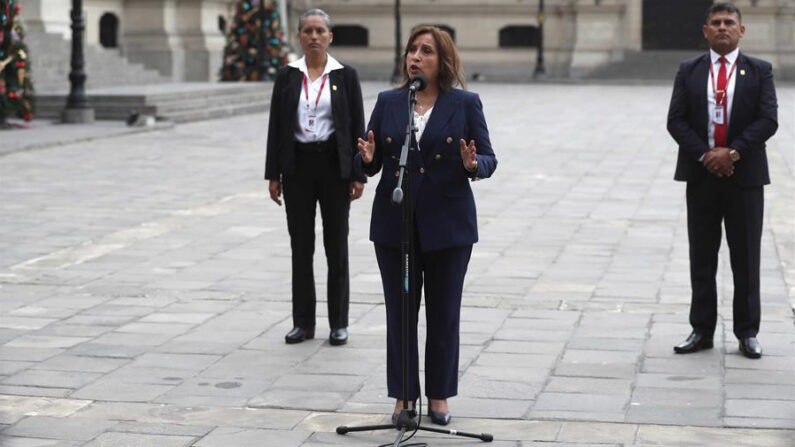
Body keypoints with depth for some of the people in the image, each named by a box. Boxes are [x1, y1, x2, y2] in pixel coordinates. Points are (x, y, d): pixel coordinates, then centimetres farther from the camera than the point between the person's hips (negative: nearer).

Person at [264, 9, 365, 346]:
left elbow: (357, 127, -1)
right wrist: (273, 174, 0)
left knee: (336, 245, 4)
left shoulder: (345, 76, -1)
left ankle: (339, 323, 11)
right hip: (297, 165, 2)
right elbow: (276, 126, 4)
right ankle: (303, 322, 14)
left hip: (334, 165, -2)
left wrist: (358, 175, -6)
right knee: (301, 245, 6)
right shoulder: (287, 76, 4)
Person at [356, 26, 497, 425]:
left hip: (448, 225, -2)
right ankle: (404, 396, 16)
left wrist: (474, 165, -22)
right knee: (399, 312, 6)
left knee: (444, 314, 6)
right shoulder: (388, 102, 6)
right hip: (395, 224, 2)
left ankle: (439, 397, 18)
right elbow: (369, 163, 7)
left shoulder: (466, 104, 0)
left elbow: (489, 159, 0)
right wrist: (367, 159, -16)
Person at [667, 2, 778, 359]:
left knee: (746, 259, 4)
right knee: (702, 258, 6)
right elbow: (676, 120, 0)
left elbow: (768, 120, -6)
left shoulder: (759, 72, 3)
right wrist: (705, 155, -12)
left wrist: (733, 152, -16)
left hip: (745, 176, -1)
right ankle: (701, 330, 13)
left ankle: (747, 333, 11)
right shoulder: (689, 72, 7)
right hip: (701, 175, 1)